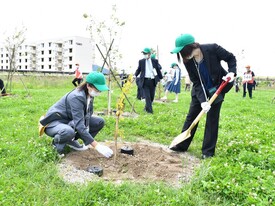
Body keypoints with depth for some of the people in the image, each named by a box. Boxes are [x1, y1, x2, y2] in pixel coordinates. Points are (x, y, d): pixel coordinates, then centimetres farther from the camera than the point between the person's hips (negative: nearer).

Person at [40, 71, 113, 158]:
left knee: (100, 122, -6)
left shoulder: (90, 95, -7)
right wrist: (96, 146, -37)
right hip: (55, 122, -8)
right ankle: (57, 141, -6)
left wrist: (86, 125, -17)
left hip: (70, 121, 8)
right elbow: (79, 125, -36)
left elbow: (88, 113, 7)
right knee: (68, 132, -42)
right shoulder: (76, 97, -31)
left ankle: (72, 140, 4)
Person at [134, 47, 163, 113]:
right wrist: (135, 75, -2)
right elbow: (138, 70, 11)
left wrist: (160, 78, 11)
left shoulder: (155, 61, 6)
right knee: (147, 96, -7)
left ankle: (146, 108, 28)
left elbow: (158, 70, 10)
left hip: (152, 81, 2)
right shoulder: (141, 61, 5)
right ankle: (149, 110, -4)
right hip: (145, 81, -2)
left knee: (151, 96, 8)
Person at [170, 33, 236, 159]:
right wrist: (203, 101, -29)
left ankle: (208, 151, 11)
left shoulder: (212, 49, -27)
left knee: (212, 118, -1)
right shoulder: (188, 61, -19)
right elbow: (196, 83, -19)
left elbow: (231, 58, -11)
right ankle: (182, 145, 17)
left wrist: (232, 72, -29)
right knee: (191, 115, 4)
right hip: (200, 89, 3)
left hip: (218, 87, -2)